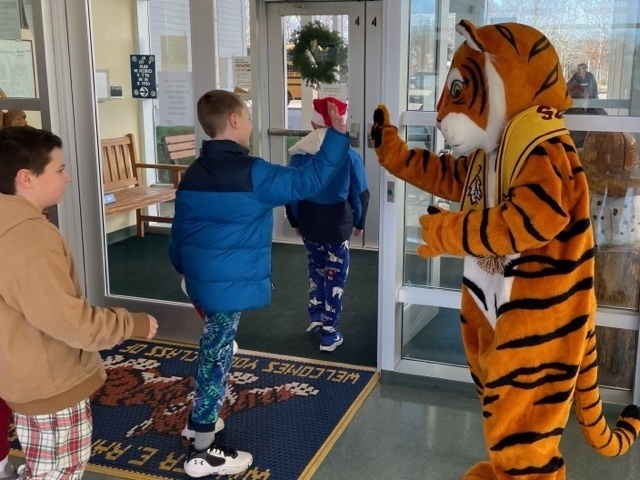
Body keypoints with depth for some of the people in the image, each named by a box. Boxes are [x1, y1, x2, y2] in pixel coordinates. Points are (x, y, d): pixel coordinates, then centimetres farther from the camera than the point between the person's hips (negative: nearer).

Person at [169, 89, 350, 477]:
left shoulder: (194, 174, 8)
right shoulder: (251, 174, -15)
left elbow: (179, 231, 13)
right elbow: (308, 181, -15)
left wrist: (186, 270, 28)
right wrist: (338, 135, -10)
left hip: (203, 279, 8)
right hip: (232, 284, -8)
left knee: (214, 352, 22)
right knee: (216, 355, 0)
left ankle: (200, 421, 38)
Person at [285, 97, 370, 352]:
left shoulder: (300, 155, -5)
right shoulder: (350, 156, -10)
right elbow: (361, 194, -4)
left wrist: (295, 221, 15)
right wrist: (359, 223, 11)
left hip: (309, 223, 3)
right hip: (338, 224, -3)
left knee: (316, 268, 26)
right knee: (336, 276, 7)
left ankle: (316, 317, 33)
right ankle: (329, 335, 10)